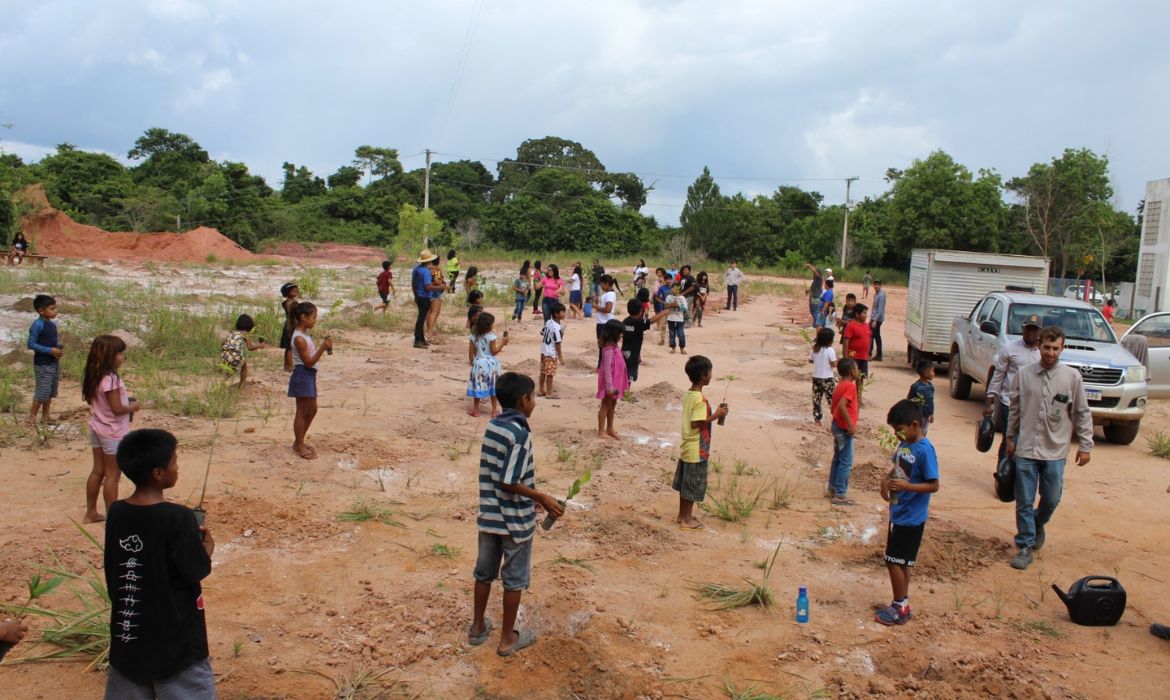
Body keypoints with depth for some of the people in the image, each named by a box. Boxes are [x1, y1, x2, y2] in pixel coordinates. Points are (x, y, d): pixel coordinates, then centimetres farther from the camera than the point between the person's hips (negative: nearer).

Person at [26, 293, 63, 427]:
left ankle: (45, 417, 25)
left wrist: (59, 349, -3)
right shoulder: (38, 324, -17)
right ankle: (32, 417, 13)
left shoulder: (52, 323, 6)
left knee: (51, 391, 14)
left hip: (54, 362, 8)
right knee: (42, 391, -3)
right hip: (42, 364, -8)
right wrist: (50, 350, -22)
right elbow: (31, 344, -19)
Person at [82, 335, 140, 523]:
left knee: (98, 471, 18)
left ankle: (91, 513, 28)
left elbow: (92, 401, 12)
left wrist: (126, 403, 9)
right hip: (113, 432, -9)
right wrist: (133, 407, -6)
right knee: (112, 475, 1)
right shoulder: (110, 379, -24)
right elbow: (117, 409, -24)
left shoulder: (94, 377, 3)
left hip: (97, 428, 9)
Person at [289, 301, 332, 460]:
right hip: (302, 375, -10)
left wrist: (324, 347, 7)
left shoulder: (305, 335, 12)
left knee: (312, 410, 16)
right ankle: (299, 446, 9)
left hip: (309, 376, 10)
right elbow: (308, 362, -20)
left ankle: (299, 442, 27)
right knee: (302, 412, -1)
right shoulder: (299, 338, -19)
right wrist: (322, 348, -25)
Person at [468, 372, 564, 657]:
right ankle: (508, 638, 21)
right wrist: (543, 498, -14)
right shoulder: (520, 433, -22)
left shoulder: (491, 426, 2)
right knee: (515, 579, 9)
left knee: (484, 572, 20)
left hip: (488, 515, 7)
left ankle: (478, 627, 35)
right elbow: (509, 483, -24)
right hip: (515, 519, -7)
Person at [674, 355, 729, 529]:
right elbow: (695, 423, -25)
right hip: (697, 450, -9)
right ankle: (687, 519, 13)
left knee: (685, 483, 18)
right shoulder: (700, 399, -23)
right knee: (693, 485, 3)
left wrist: (713, 414, 12)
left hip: (686, 447, 9)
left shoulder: (687, 395, 5)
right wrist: (715, 416, -19)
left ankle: (682, 514, 29)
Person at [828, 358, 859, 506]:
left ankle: (832, 489, 26)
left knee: (837, 459, 18)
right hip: (845, 429, -9)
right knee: (846, 463, -3)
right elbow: (842, 406, -29)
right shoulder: (850, 386, -17)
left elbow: (833, 408, 14)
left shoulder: (839, 386, 10)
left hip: (837, 426, 9)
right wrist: (851, 425, -27)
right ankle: (840, 495, 1)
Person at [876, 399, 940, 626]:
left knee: (894, 561, -2)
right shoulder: (904, 444, 5)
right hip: (898, 513, 8)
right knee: (900, 561, 15)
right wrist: (886, 479, 0)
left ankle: (900, 608, 11)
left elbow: (934, 485, -19)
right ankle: (902, 605, 26)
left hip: (911, 517, -8)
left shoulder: (924, 450, -20)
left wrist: (906, 485, -29)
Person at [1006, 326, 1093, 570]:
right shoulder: (1024, 374, -1)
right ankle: (1026, 547, 15)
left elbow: (1082, 413, 3)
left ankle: (1038, 525, 41)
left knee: (1051, 500, 10)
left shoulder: (1072, 377, -3)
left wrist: (1085, 445, 2)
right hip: (1026, 449, 0)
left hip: (1055, 451, 0)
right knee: (1024, 502, 4)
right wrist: (1011, 437, 13)